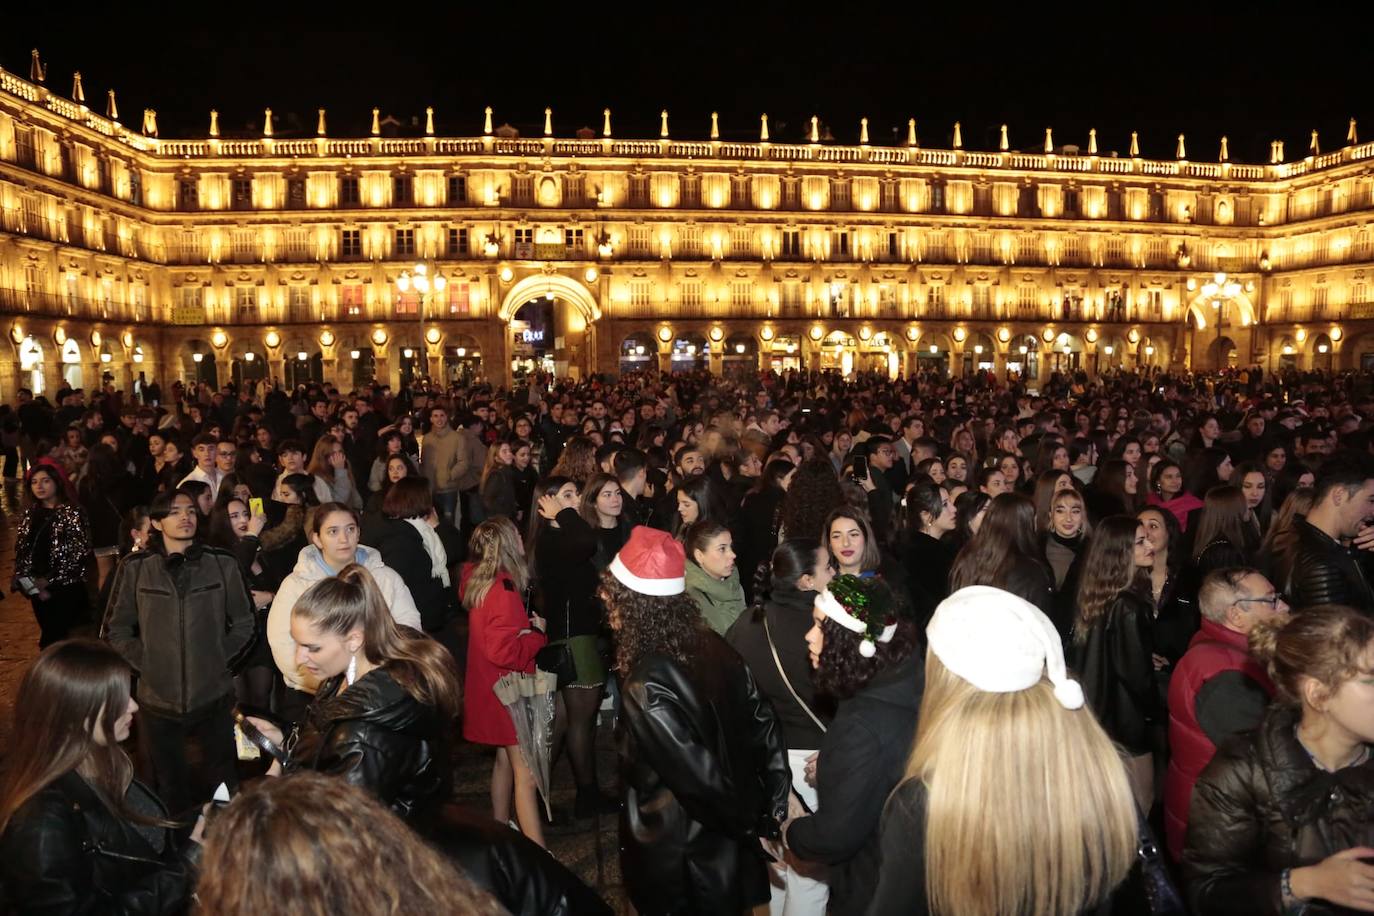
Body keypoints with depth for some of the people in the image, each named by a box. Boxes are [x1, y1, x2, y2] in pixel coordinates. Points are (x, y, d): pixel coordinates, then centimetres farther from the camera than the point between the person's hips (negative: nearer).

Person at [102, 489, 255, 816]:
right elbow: (116, 630, 6)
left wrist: (221, 660, -1)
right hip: (159, 701, 0)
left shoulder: (222, 563, -1)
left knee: (223, 783, 8)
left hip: (214, 699, 0)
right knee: (171, 789, 14)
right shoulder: (135, 568, -2)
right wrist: (144, 664, -3)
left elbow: (244, 622, 7)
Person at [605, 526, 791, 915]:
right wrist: (777, 801, 3)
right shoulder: (712, 646, -6)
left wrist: (756, 825, -12)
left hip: (681, 860, -6)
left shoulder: (647, 686, -27)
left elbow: (698, 777, -25)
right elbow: (764, 722, -1)